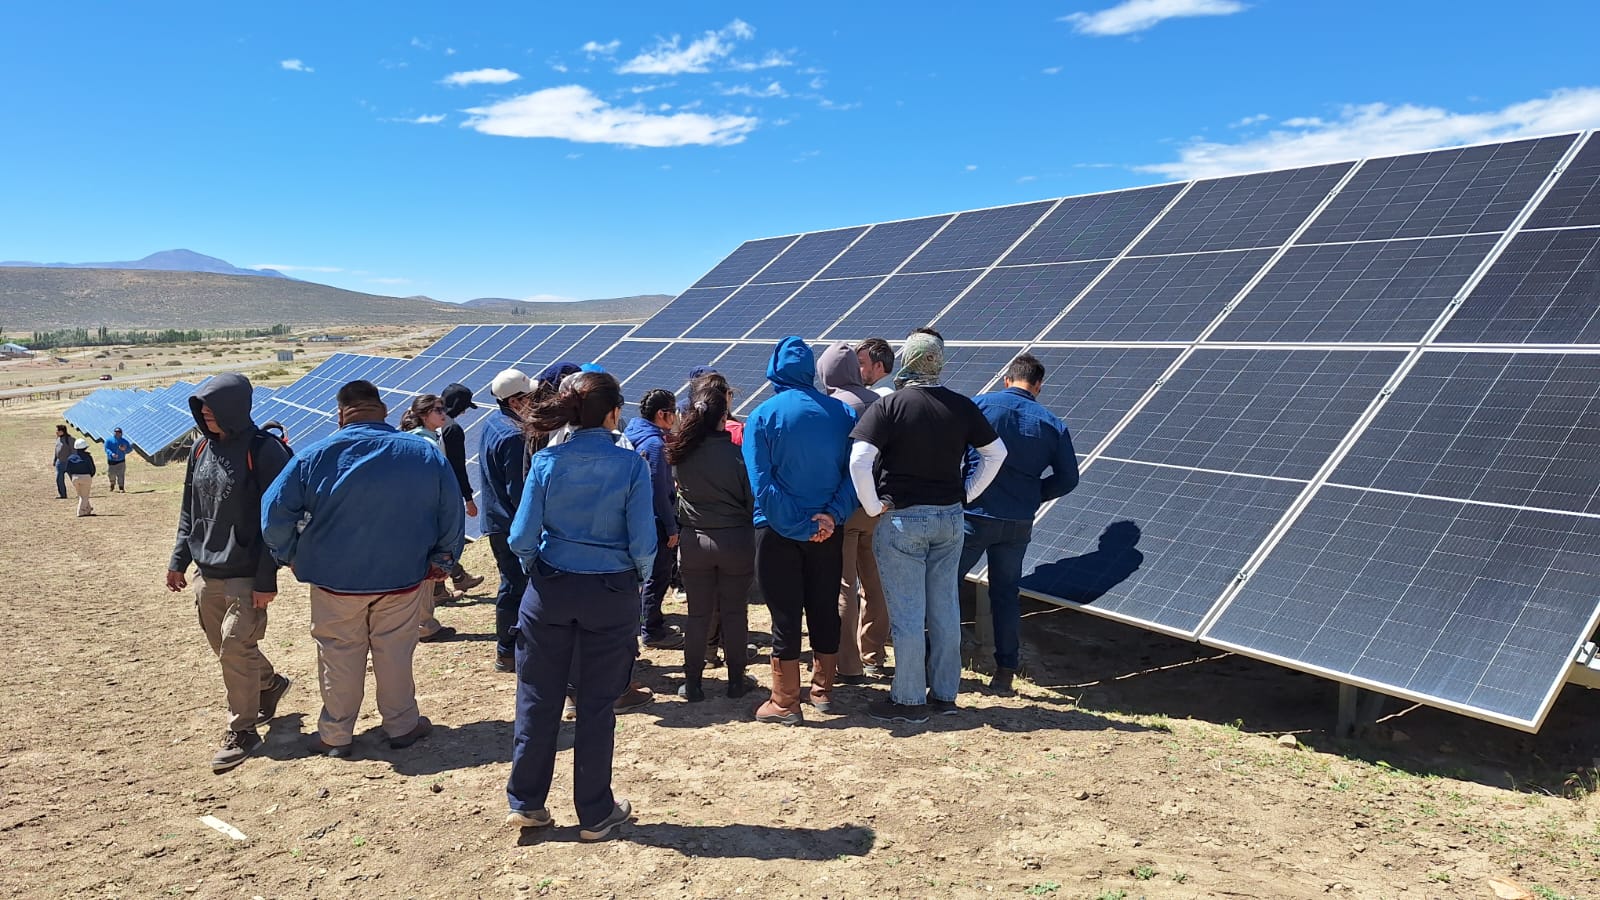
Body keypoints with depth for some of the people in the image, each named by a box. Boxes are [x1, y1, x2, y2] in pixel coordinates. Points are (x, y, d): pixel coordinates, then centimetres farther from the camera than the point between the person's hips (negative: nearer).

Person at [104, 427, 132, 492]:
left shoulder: (124, 441, 7)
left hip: (121, 461, 0)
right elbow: (106, 449, -8)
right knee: (111, 475, 7)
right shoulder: (109, 440, 1)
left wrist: (124, 449, -16)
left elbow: (129, 448, 5)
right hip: (111, 461, 0)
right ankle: (112, 486, 32)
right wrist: (111, 454, -26)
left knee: (121, 475, -9)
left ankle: (121, 488, -8)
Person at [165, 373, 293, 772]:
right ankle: (270, 683, 42)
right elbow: (189, 510, 17)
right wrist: (179, 558, 11)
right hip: (206, 574, 7)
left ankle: (242, 730, 9)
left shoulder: (264, 451, -14)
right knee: (223, 646, 16)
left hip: (245, 575, -7)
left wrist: (267, 578, -16)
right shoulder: (201, 448, 7)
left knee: (236, 649, -5)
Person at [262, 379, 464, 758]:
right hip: (403, 577, 1)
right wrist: (442, 560, 11)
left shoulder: (316, 456, -9)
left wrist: (290, 555, 6)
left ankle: (335, 734, 25)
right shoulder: (424, 453, -6)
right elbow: (453, 513, -1)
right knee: (396, 653, 14)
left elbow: (275, 509, -8)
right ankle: (402, 725, 25)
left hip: (335, 579, -1)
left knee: (339, 657, 13)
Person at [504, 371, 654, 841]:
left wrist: (540, 568, 13)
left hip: (551, 591, 2)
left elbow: (522, 539, -7)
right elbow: (643, 545, -13)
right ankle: (595, 814, 21)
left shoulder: (547, 462, -7)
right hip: (612, 595, -1)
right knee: (597, 706, 10)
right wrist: (638, 577, 7)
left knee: (538, 700, 15)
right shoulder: (631, 465, -12)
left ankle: (525, 802, 25)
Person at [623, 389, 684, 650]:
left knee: (648, 572, 19)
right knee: (658, 575, 0)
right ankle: (652, 631, 8)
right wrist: (672, 528, -17)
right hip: (656, 520, -10)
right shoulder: (655, 443, -19)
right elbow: (659, 490, -21)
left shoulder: (631, 435, 10)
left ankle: (647, 623, 29)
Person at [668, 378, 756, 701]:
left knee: (698, 613, 10)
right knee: (734, 612, 10)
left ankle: (692, 683, 15)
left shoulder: (682, 450, -6)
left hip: (694, 539, 2)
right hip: (736, 539, -2)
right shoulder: (736, 453, -15)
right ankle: (736, 680, 18)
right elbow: (752, 499, -7)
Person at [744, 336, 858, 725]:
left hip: (778, 532, -3)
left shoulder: (763, 416, -9)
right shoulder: (843, 413, 1)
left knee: (785, 616, 4)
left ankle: (785, 702, 10)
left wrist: (797, 526, -14)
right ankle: (823, 690, 27)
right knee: (825, 609, 15)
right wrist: (831, 515, -13)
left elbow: (762, 484, -15)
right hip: (828, 531, 3)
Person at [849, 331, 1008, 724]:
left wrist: (873, 507, -10)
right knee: (945, 609, 13)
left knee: (907, 615, 3)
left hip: (901, 519, -5)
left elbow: (859, 460, -22)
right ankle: (945, 693, 23)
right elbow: (996, 452, 11)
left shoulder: (889, 406, -12)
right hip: (949, 518, 5)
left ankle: (909, 700, 11)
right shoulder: (962, 406, 2)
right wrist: (968, 493, 14)